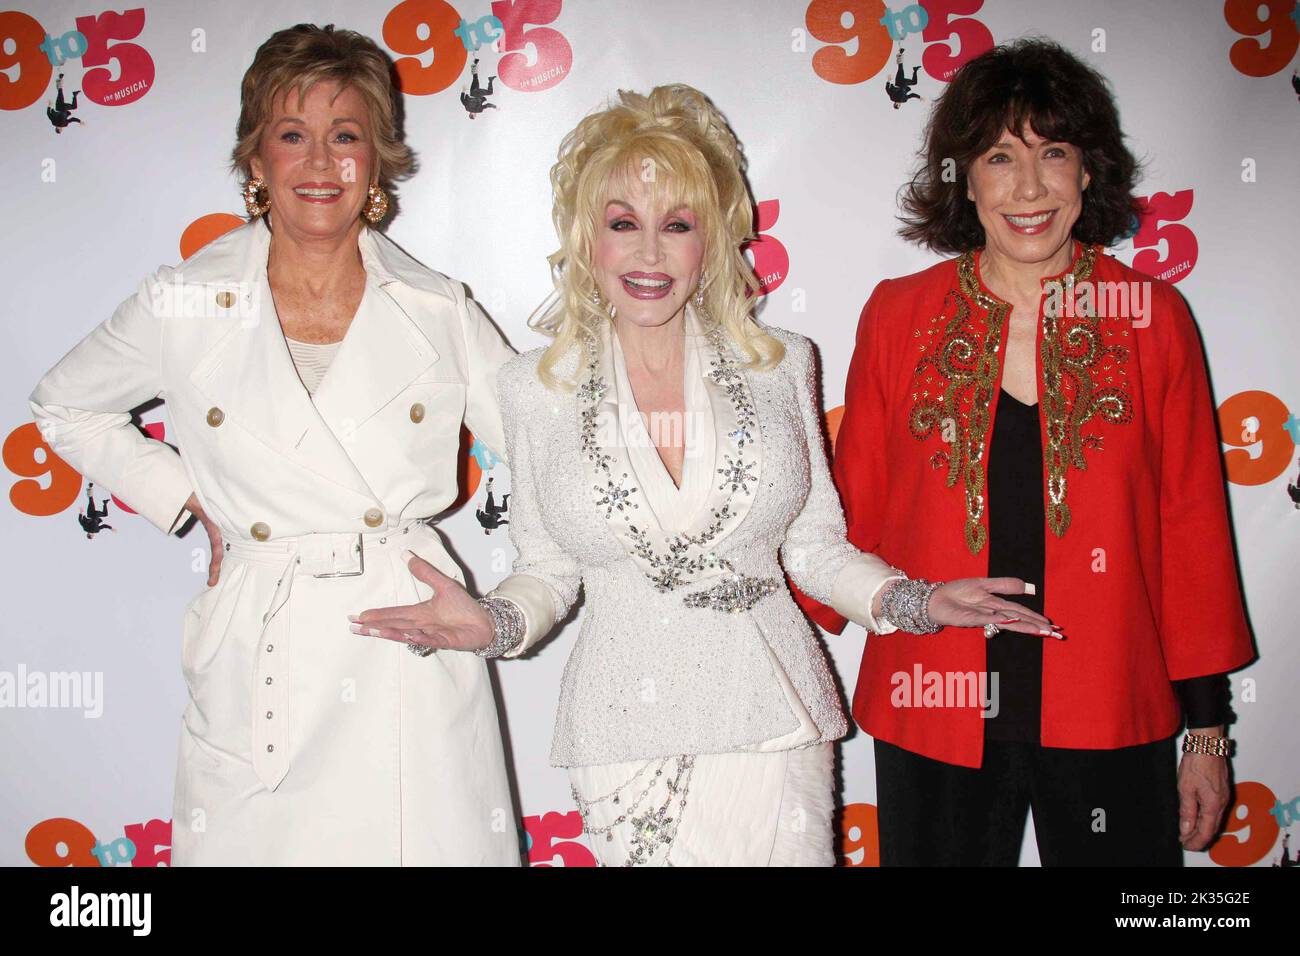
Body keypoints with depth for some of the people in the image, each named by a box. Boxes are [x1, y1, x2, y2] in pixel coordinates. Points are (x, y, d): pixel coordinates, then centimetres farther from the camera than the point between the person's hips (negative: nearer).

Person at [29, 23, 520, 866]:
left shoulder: (439, 312, 2)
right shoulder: (184, 307, 1)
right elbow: (66, 407, 17)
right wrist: (189, 502, 7)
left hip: (415, 666, 1)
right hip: (259, 663, 0)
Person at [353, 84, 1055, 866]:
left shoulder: (781, 364, 0)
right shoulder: (535, 389, -2)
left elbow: (815, 546, 7)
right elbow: (548, 569, 6)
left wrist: (915, 602, -8)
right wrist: (495, 623, -14)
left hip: (770, 715, 1)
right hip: (626, 733, 0)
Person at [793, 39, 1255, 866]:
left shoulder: (1152, 317, -1)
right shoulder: (899, 316, 0)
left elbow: (1193, 524, 2)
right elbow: (854, 507, 5)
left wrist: (1208, 725, 2)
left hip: (1108, 719, 0)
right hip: (935, 721, 0)